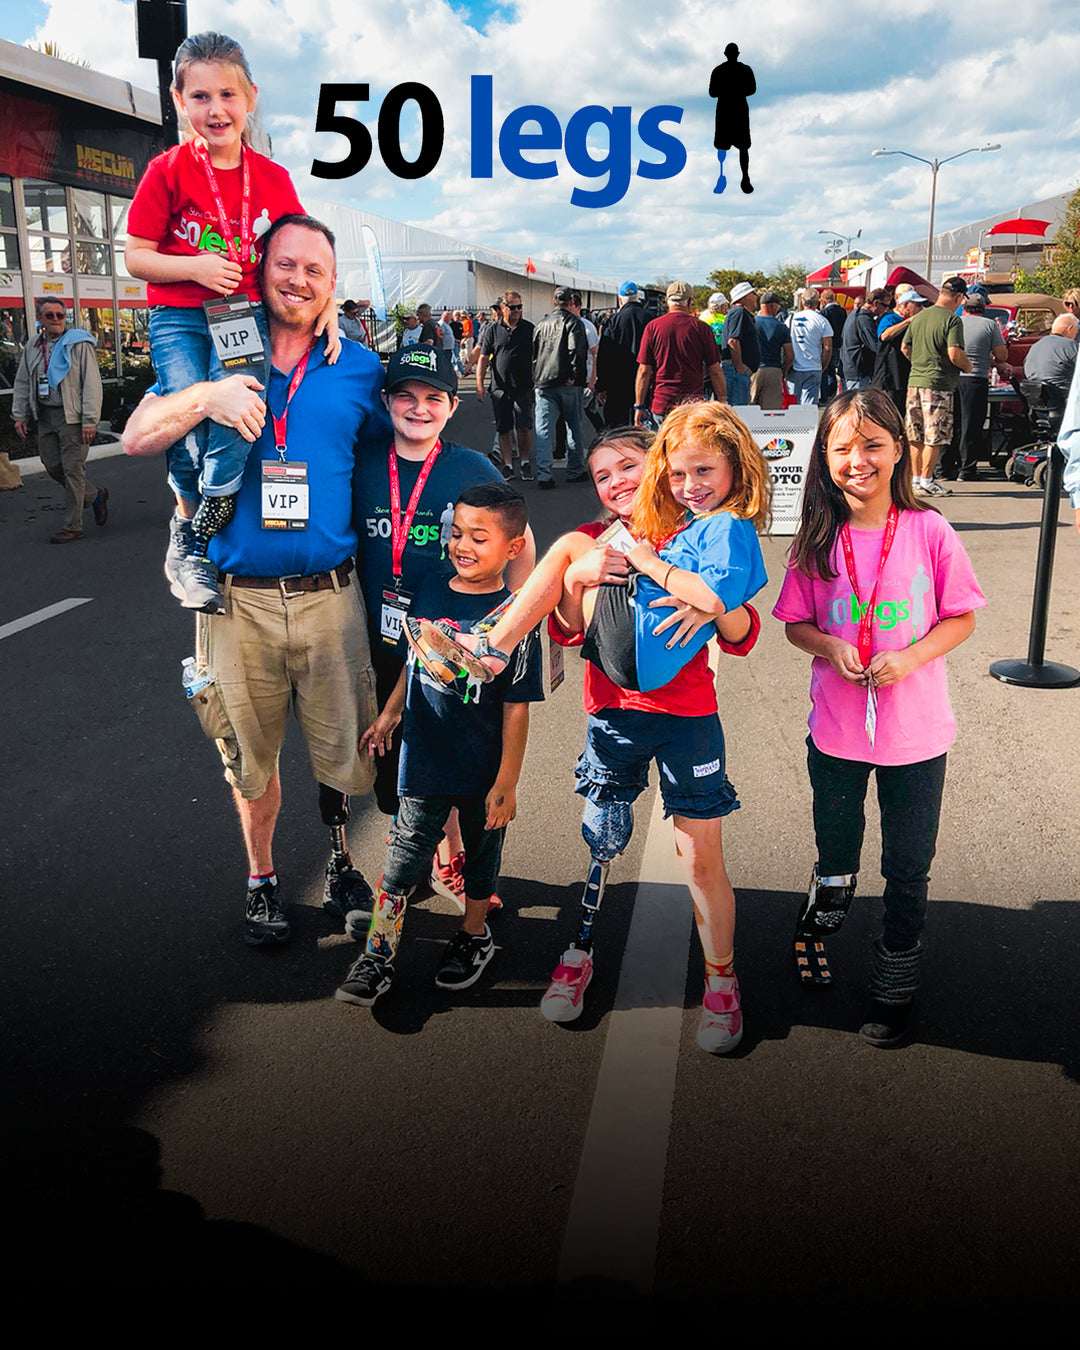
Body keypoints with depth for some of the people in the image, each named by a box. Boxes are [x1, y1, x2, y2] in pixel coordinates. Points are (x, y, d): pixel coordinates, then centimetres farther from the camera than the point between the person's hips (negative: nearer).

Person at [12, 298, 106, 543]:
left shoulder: (79, 344, -6)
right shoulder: (32, 347, 13)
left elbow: (92, 383, -10)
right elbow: (22, 383, 20)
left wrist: (90, 421, -16)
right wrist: (19, 415, 13)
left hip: (72, 416, -7)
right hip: (45, 416, 7)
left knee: (72, 470, -6)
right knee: (53, 466, 7)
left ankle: (72, 527, 1)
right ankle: (95, 496, 29)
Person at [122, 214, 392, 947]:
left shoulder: (358, 368, 6)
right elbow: (137, 438, -2)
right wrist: (204, 398, -19)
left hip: (330, 596, 0)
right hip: (239, 599, 0)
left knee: (343, 747, 9)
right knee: (252, 755, 13)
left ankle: (340, 858, 35)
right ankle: (261, 880, 33)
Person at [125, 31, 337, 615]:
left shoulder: (272, 178, 9)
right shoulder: (168, 170, 2)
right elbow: (135, 257, 1)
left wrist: (327, 303, -2)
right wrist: (195, 266, -15)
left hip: (244, 310, 1)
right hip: (177, 316, -1)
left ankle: (192, 543, -14)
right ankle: (191, 517, 0)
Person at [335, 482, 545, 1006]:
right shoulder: (431, 592, -2)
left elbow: (516, 708, -14)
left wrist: (507, 782, -13)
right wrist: (389, 714, 20)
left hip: (485, 771, -3)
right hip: (424, 761, 3)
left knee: (481, 853, 17)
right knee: (404, 859, 6)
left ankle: (474, 935, 40)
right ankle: (377, 958, 16)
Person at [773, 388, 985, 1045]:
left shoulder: (929, 531, -10)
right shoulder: (818, 540, -5)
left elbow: (962, 618, -3)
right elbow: (796, 623, 4)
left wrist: (910, 657, -19)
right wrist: (829, 647, -17)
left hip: (917, 731, -1)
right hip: (836, 728, 1)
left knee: (908, 866, 11)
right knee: (835, 857, 20)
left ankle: (896, 985, 31)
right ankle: (820, 924, 49)